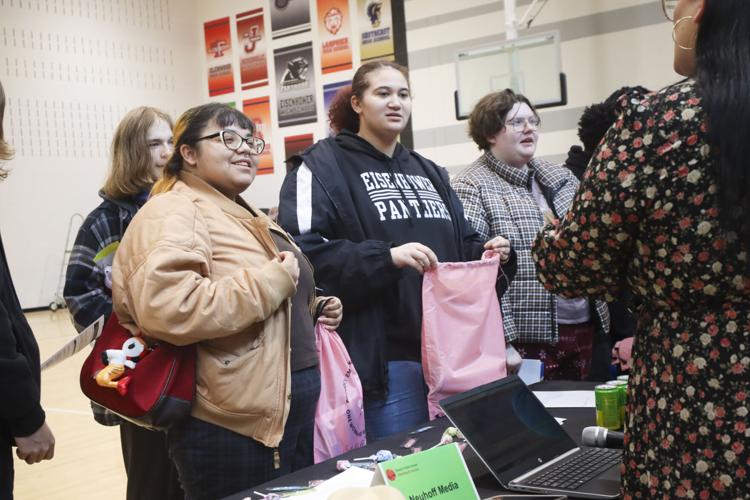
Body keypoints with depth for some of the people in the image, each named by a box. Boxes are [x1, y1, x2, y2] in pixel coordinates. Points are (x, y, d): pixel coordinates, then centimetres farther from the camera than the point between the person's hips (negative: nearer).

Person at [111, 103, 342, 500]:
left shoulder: (243, 216, 17)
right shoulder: (174, 214, -14)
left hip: (295, 411, 10)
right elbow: (166, 308, -32)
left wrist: (313, 306, 12)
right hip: (233, 427, -10)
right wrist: (271, 282, -24)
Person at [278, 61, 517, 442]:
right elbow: (303, 249, -17)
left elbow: (461, 246, 26)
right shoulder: (324, 164, -3)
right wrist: (385, 257, -25)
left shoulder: (428, 172, 21)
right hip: (382, 355, -7)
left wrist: (488, 255, 3)